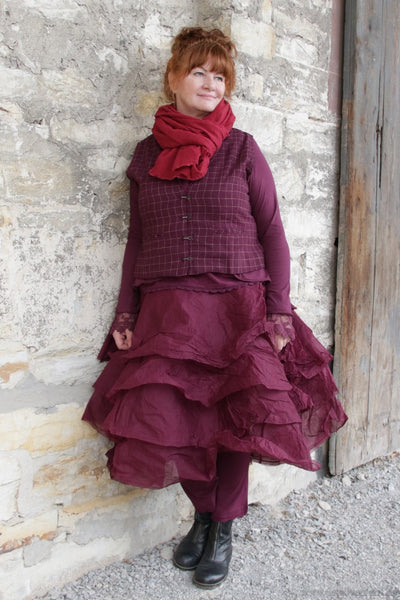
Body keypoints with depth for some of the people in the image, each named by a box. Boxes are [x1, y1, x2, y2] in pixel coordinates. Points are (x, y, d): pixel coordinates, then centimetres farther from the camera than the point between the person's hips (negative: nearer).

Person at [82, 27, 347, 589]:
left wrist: (278, 311, -4)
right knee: (162, 418, -9)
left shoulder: (242, 149, 7)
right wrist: (126, 313, 8)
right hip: (166, 308, 2)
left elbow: (272, 233, 5)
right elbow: (136, 239, 15)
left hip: (239, 305, -1)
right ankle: (205, 509, 22)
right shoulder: (147, 154, 13)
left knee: (238, 416, -11)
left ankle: (223, 526, 17)